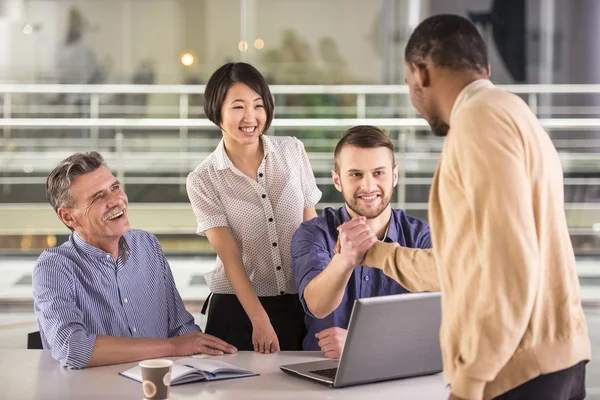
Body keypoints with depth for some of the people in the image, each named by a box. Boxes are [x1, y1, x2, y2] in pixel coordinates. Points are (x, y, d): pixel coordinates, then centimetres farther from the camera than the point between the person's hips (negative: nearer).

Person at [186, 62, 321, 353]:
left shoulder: (292, 151, 2)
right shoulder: (202, 181, -5)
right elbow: (230, 255, -11)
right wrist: (260, 321, -19)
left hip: (300, 304, 2)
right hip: (238, 307, -2)